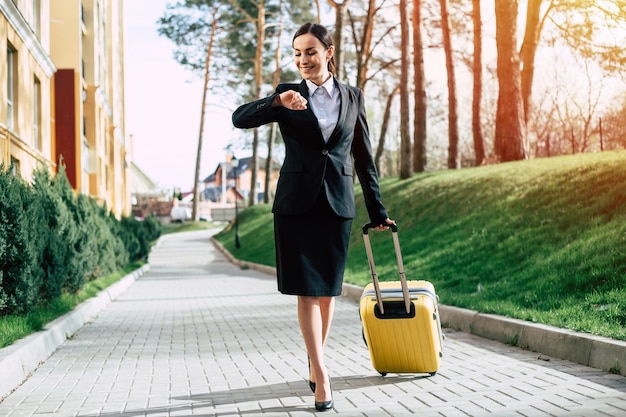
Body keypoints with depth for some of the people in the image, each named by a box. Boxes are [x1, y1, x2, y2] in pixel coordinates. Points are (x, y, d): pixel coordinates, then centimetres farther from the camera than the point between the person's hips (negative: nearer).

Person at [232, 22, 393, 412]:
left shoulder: (353, 97, 7)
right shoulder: (287, 94, 3)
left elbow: (364, 157, 10)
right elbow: (239, 118, -10)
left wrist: (377, 211, 10)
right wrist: (278, 102, -28)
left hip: (337, 203, 2)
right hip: (296, 202, -1)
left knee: (328, 289, 8)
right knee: (307, 290, -4)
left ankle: (316, 361, 25)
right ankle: (321, 374, -3)